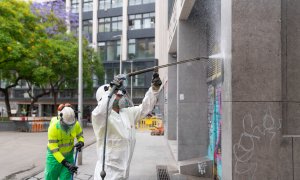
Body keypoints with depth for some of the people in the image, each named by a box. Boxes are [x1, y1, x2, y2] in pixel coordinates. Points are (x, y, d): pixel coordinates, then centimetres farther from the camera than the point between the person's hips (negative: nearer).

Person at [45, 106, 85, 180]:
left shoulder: (76, 125, -18)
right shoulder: (53, 127, -28)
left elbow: (80, 135, 2)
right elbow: (54, 149, -28)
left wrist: (81, 142, -23)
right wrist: (65, 163, -35)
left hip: (68, 155, 2)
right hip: (54, 156, -2)